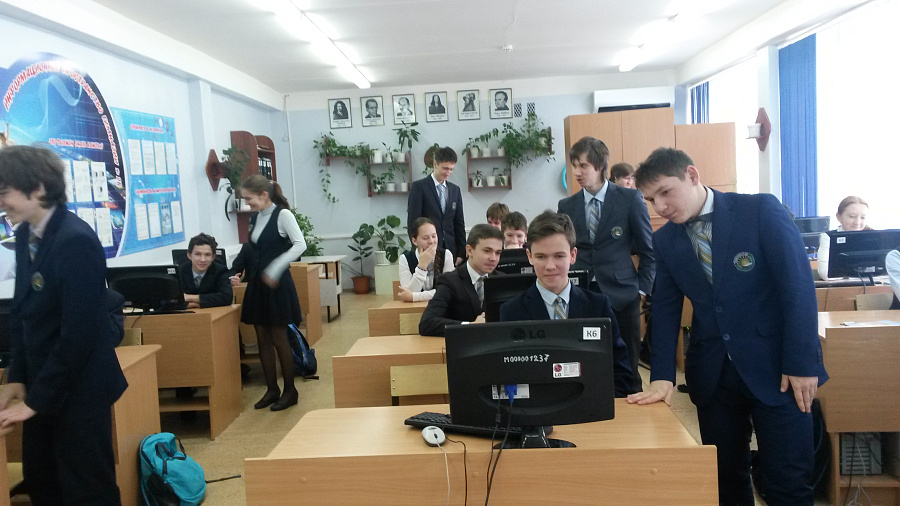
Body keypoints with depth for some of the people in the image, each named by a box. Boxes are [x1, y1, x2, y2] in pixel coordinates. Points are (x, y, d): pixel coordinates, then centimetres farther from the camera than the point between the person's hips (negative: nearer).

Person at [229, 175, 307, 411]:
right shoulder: (255, 218, 10)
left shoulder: (282, 214, -11)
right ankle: (272, 389, 21)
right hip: (257, 285, 7)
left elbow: (300, 245, -20)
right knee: (263, 339, 10)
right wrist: (236, 273, 4)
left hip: (277, 285, -7)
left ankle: (289, 390, 16)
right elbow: (252, 250, 16)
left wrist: (275, 269, -23)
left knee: (278, 338, 1)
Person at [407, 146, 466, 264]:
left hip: (450, 250, 4)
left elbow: (459, 223, 14)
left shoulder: (455, 190, 14)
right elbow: (412, 222, -5)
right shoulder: (419, 187, -1)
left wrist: (461, 253, 7)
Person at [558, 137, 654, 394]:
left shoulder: (630, 199, 0)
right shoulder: (567, 206, 8)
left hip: (621, 296, -2)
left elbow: (648, 249, 5)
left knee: (626, 370, 5)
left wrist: (642, 288, 0)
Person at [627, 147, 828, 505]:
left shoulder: (761, 210, -9)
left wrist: (802, 363, -13)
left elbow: (798, 284, -10)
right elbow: (665, 310, 4)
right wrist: (662, 376, -7)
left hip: (775, 368, -3)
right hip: (712, 373, 4)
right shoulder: (664, 240, 4)